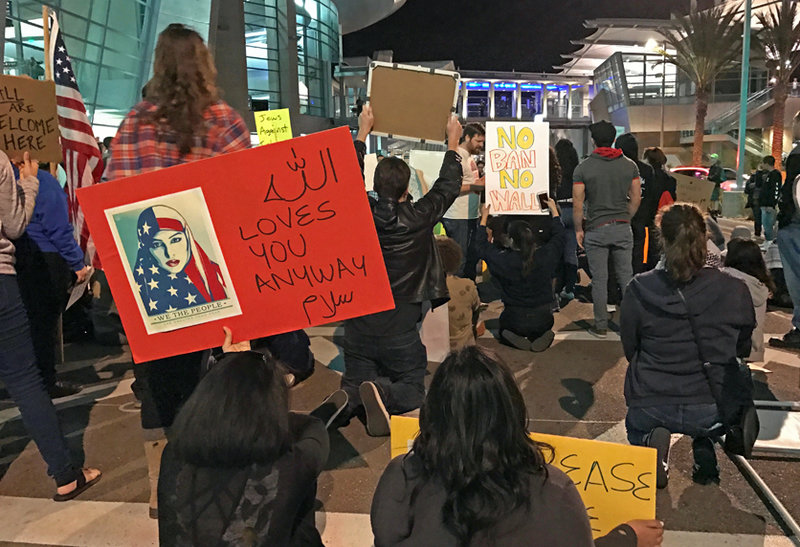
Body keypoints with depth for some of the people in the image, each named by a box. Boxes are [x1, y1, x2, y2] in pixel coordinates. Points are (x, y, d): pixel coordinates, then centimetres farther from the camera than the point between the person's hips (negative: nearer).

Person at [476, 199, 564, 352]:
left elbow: (482, 247, 1)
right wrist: (554, 211, 24)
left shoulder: (503, 260, -19)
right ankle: (541, 337, 0)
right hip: (543, 320, 1)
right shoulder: (546, 255, -13)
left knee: (504, 330, 33)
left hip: (515, 321, -1)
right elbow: (558, 236, 9)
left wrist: (484, 218, 12)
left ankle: (515, 338, -2)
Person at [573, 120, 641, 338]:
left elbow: (577, 203, -9)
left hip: (596, 230, -3)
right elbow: (636, 198, 5)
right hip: (623, 229, 3)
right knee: (626, 277, 11)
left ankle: (601, 326, 11)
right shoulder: (629, 165, 3)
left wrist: (578, 229, 1)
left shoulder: (583, 167, -7)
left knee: (599, 280, 4)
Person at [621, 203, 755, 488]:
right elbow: (743, 351, 7)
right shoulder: (735, 291, -9)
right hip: (713, 409, 2)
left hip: (651, 407, -1)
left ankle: (650, 440, 0)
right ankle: (705, 451, 19)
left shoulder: (639, 289, -11)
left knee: (636, 424, 36)